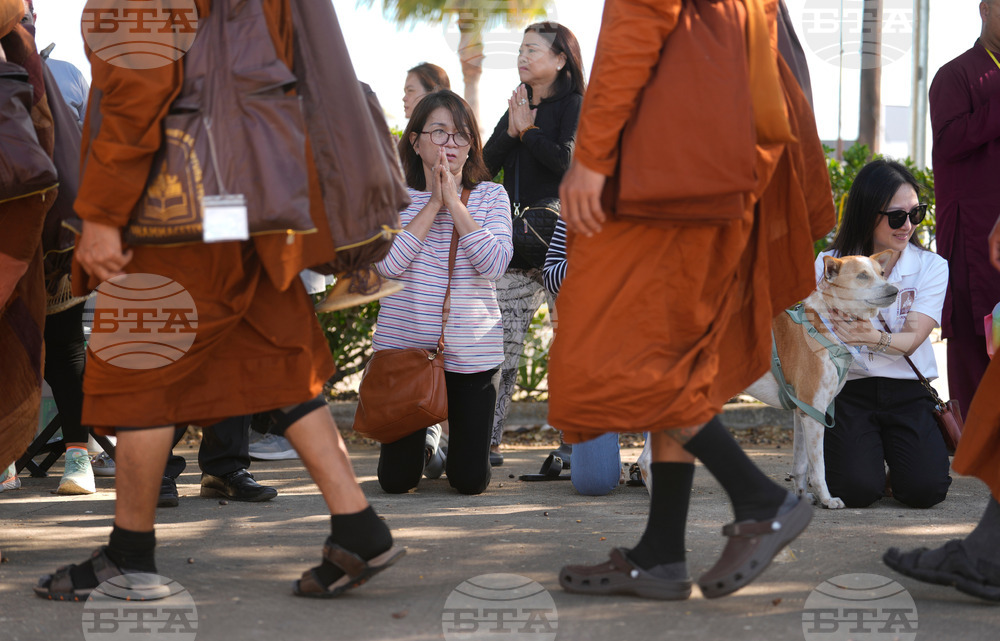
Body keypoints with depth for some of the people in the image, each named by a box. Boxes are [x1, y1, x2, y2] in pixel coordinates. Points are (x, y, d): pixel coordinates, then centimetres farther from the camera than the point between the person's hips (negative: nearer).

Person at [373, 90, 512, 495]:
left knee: (471, 482, 0)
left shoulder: (490, 197, 1)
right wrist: (433, 204, -15)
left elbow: (494, 264, -15)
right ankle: (420, 440, 38)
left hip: (472, 352, 0)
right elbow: (388, 263, -15)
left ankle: (455, 445, 37)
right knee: (396, 480, 1)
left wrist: (454, 202, -17)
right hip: (403, 346, 0)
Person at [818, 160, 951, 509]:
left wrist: (871, 338, -32)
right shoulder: (831, 264, 2)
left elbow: (911, 339, -10)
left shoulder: (932, 267, 1)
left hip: (908, 391, 1)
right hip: (850, 389, 0)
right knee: (857, 491, -22)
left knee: (923, 489, -21)